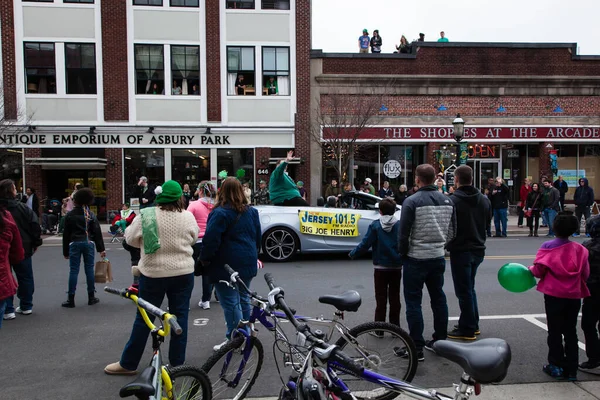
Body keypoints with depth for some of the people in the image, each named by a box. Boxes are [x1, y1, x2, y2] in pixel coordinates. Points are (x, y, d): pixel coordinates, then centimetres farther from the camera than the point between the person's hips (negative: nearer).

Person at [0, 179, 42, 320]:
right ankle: (26, 306, 21)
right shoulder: (23, 208, -6)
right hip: (23, 249, 0)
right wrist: (36, 242, 1)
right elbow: (35, 225, -8)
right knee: (25, 277, 13)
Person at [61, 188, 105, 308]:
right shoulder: (91, 214, 4)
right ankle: (91, 297, 13)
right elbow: (97, 232, 0)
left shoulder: (70, 215, 2)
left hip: (74, 244, -1)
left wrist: (65, 251, 9)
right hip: (89, 243, 1)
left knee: (73, 271, 1)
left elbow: (66, 234, 3)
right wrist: (101, 249, 2)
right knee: (89, 269, 6)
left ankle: (71, 299, 3)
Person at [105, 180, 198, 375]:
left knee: (143, 318, 10)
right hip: (183, 273, 1)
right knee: (180, 316, 10)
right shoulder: (188, 216, -5)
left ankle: (128, 364, 22)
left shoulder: (146, 215, -10)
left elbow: (130, 238, 1)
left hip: (153, 273, -1)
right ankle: (177, 362, 18)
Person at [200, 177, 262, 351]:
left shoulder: (220, 213, -16)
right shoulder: (251, 212, 7)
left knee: (230, 303, 0)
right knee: (243, 299, 19)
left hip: (226, 266, -7)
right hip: (247, 265, 8)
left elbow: (211, 240, -20)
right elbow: (258, 237, 14)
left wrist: (205, 259, -5)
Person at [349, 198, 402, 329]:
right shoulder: (400, 225, -5)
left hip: (380, 268, -2)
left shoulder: (375, 225, -9)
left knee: (381, 299, 6)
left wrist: (352, 254, 3)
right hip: (396, 268, 2)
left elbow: (365, 244, -10)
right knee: (395, 298, 13)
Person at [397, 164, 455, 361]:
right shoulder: (447, 201, 4)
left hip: (416, 258, -6)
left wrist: (403, 253, 0)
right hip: (438, 257, 6)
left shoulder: (412, 201, -16)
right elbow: (452, 231, 10)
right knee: (438, 298, 17)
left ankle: (417, 347, 4)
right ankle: (440, 341, 27)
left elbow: (404, 233, -15)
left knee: (413, 302, 1)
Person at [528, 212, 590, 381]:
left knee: (555, 332, 10)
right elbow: (585, 274, 1)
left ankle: (556, 366, 16)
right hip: (574, 296, 3)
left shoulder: (548, 247, -11)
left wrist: (531, 269, 11)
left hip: (554, 295, -3)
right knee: (570, 332, 14)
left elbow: (539, 271, -10)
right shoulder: (580, 249, -3)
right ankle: (571, 369, 19)